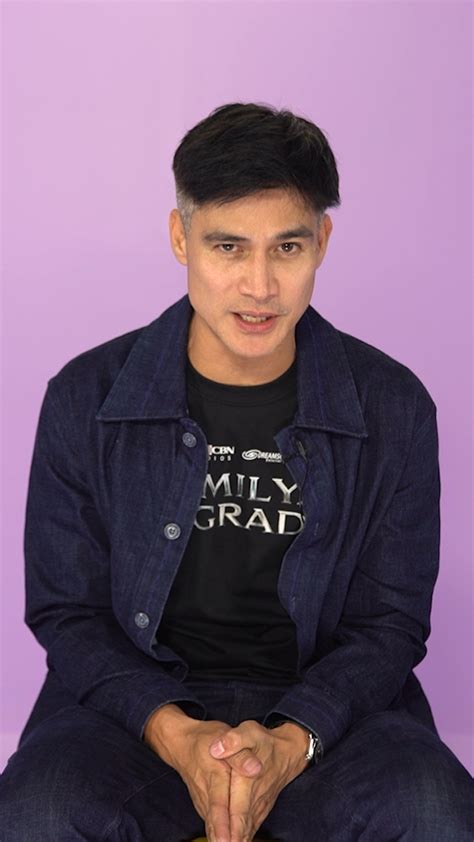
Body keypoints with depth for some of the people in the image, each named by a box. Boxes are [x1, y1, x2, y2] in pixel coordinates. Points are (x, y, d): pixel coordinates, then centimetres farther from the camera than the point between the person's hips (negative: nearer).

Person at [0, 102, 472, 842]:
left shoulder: (393, 407, -3)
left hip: (326, 707, 1)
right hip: (137, 697, 0)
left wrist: (290, 741, -18)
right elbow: (67, 612, 0)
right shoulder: (86, 399, -4)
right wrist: (174, 733, -17)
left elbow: (391, 621, 0)